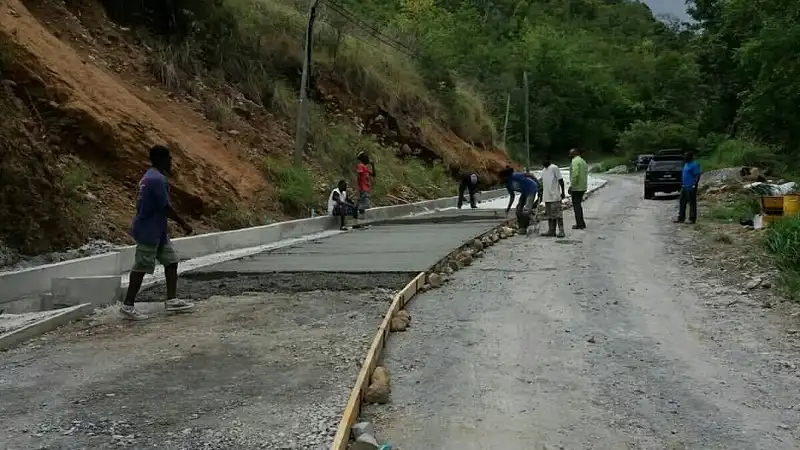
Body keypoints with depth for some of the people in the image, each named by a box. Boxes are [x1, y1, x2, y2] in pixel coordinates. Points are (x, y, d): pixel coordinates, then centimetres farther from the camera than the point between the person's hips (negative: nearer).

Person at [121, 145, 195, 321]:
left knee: (171, 261, 10)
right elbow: (166, 207, -20)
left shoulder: (150, 176, 13)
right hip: (148, 232, -10)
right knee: (141, 267, -3)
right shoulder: (157, 179, -20)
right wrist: (183, 223, -10)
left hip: (156, 231, 10)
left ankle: (171, 300, 13)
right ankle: (127, 306, 5)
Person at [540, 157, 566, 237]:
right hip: (547, 196, 8)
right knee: (549, 215, 10)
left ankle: (561, 231, -8)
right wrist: (541, 193, 21)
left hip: (555, 196, -8)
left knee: (557, 214, -9)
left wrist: (562, 192, -12)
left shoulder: (554, 168, -7)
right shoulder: (544, 171, 18)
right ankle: (551, 231, 14)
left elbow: (561, 180, -9)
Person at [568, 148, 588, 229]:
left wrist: (571, 186, -19)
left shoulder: (575, 161, -13)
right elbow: (585, 174, 17)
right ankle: (581, 223, 22)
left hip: (576, 187, -9)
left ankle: (579, 224, -1)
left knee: (576, 205, -3)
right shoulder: (583, 161, 16)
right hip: (583, 187, 9)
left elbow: (575, 174, -24)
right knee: (578, 205, 18)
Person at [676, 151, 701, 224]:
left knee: (692, 203, -4)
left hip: (691, 187, -10)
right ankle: (681, 218, 15)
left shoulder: (694, 165, -12)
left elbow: (697, 175, -17)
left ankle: (692, 219, -1)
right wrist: (682, 184, 21)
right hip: (684, 187, 10)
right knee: (682, 203, 10)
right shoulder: (686, 164, 17)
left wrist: (694, 185, -23)